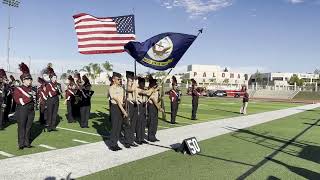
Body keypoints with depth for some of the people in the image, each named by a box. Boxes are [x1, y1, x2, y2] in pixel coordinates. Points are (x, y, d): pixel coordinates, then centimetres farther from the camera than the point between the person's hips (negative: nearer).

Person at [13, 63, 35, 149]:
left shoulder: (31, 89, 14)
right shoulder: (18, 89, -3)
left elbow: (34, 98, 21)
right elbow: (18, 100, -12)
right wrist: (28, 97, -14)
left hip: (31, 110, 5)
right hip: (22, 110, -5)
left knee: (28, 127, 9)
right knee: (22, 127, 0)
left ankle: (27, 142, 17)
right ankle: (21, 144, 7)